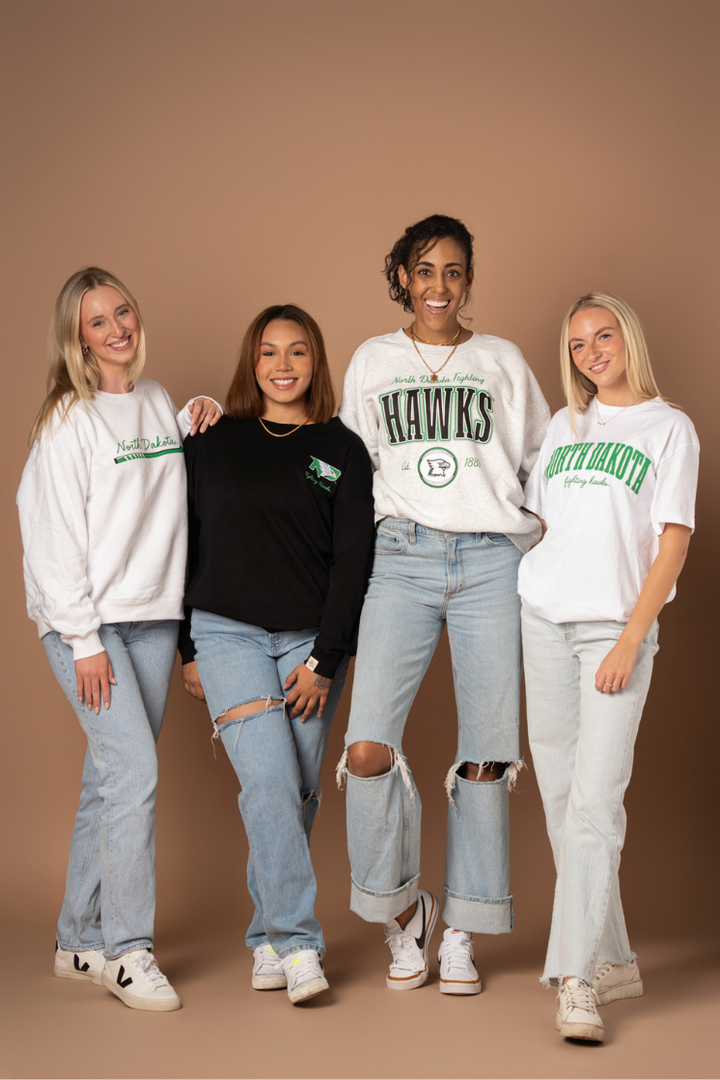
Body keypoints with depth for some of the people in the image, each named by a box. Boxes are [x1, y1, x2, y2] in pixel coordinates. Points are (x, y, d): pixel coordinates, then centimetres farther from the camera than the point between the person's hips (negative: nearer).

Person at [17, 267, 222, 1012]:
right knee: (132, 769, -15)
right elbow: (53, 536, -10)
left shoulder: (158, 404, 13)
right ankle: (128, 950, -6)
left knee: (111, 782, 9)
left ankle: (80, 942, 19)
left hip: (152, 617, 6)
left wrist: (199, 421, 9)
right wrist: (83, 639, -14)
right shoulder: (69, 420, -6)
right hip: (86, 621, -6)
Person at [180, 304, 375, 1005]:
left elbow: (353, 560, 0)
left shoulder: (342, 451, 4)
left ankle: (268, 936, 19)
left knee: (299, 794, 3)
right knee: (270, 780, -14)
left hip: (312, 640, 1)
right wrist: (188, 648, 8)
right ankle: (296, 942, -11)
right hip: (228, 632, -1)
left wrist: (324, 660, -7)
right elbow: (189, 545, 10)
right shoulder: (214, 442, 7)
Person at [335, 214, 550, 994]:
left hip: (491, 560, 0)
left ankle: (461, 931, 11)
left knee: (485, 753, -2)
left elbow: (542, 463, 16)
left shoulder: (503, 361, 14)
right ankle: (401, 908, 8)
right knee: (368, 748, -14)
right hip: (402, 557, 0)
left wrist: (538, 549, 8)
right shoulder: (372, 362, 15)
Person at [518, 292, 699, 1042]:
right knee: (558, 795, 3)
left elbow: (673, 543, -3)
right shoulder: (565, 424, 17)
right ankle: (612, 959, 14)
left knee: (595, 800, -13)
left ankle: (576, 981, -14)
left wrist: (631, 640, -11)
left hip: (617, 627, -4)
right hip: (544, 619, 4)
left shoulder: (670, 428, 4)